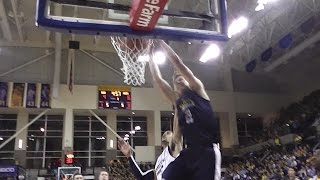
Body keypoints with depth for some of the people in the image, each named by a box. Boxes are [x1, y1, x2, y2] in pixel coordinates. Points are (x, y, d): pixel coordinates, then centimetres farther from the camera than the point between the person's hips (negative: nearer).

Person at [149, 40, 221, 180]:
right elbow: (157, 79, 14)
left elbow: (177, 62, -1)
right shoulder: (176, 100, 18)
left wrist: (160, 42, 4)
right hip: (189, 151, 5)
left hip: (207, 151, -5)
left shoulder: (197, 89, 6)